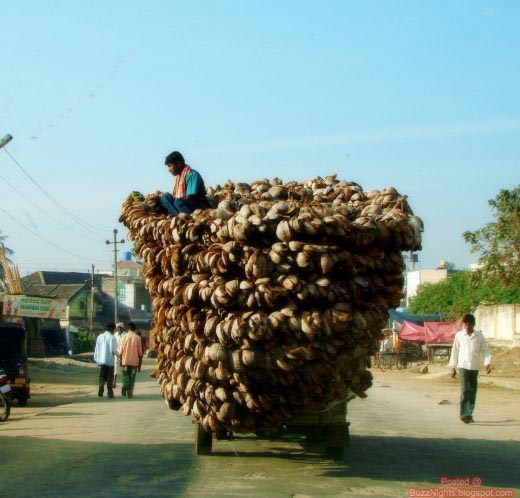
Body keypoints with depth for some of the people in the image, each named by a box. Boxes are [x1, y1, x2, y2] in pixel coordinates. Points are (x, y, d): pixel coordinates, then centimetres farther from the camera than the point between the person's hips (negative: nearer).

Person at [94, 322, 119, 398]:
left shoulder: (100, 337, 5)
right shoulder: (112, 338, -11)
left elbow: (96, 349, 7)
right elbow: (114, 350, -15)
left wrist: (96, 358, 15)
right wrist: (117, 353, 6)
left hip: (101, 360, 4)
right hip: (110, 360, -4)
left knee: (102, 377, 13)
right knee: (110, 378, 5)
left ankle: (100, 391, -2)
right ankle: (110, 393, 5)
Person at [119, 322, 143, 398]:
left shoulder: (124, 337, -2)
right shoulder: (137, 338, -2)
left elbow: (121, 351, -2)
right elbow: (140, 352, 0)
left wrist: (121, 361, 8)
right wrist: (140, 363, 10)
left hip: (125, 361, 1)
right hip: (134, 361, 0)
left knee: (126, 376, 12)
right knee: (132, 377, 7)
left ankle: (124, 390, -8)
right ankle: (130, 393, 3)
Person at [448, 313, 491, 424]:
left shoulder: (479, 335, 4)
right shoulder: (459, 335, 4)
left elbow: (485, 350, 5)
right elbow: (455, 351, 10)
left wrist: (487, 363, -11)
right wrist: (453, 367, 11)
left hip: (475, 367, 2)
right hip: (462, 366, -2)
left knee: (472, 391, 8)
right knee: (464, 390, -14)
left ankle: (469, 414, 18)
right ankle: (464, 414, -22)